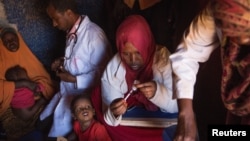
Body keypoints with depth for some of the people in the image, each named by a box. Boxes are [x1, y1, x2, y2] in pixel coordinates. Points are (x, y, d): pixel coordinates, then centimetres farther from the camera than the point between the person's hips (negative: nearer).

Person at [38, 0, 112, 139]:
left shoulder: (94, 35, -25)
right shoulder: (72, 31, 1)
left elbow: (103, 73, -21)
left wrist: (73, 79, -20)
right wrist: (63, 61, 1)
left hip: (84, 92, -8)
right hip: (68, 88, 8)